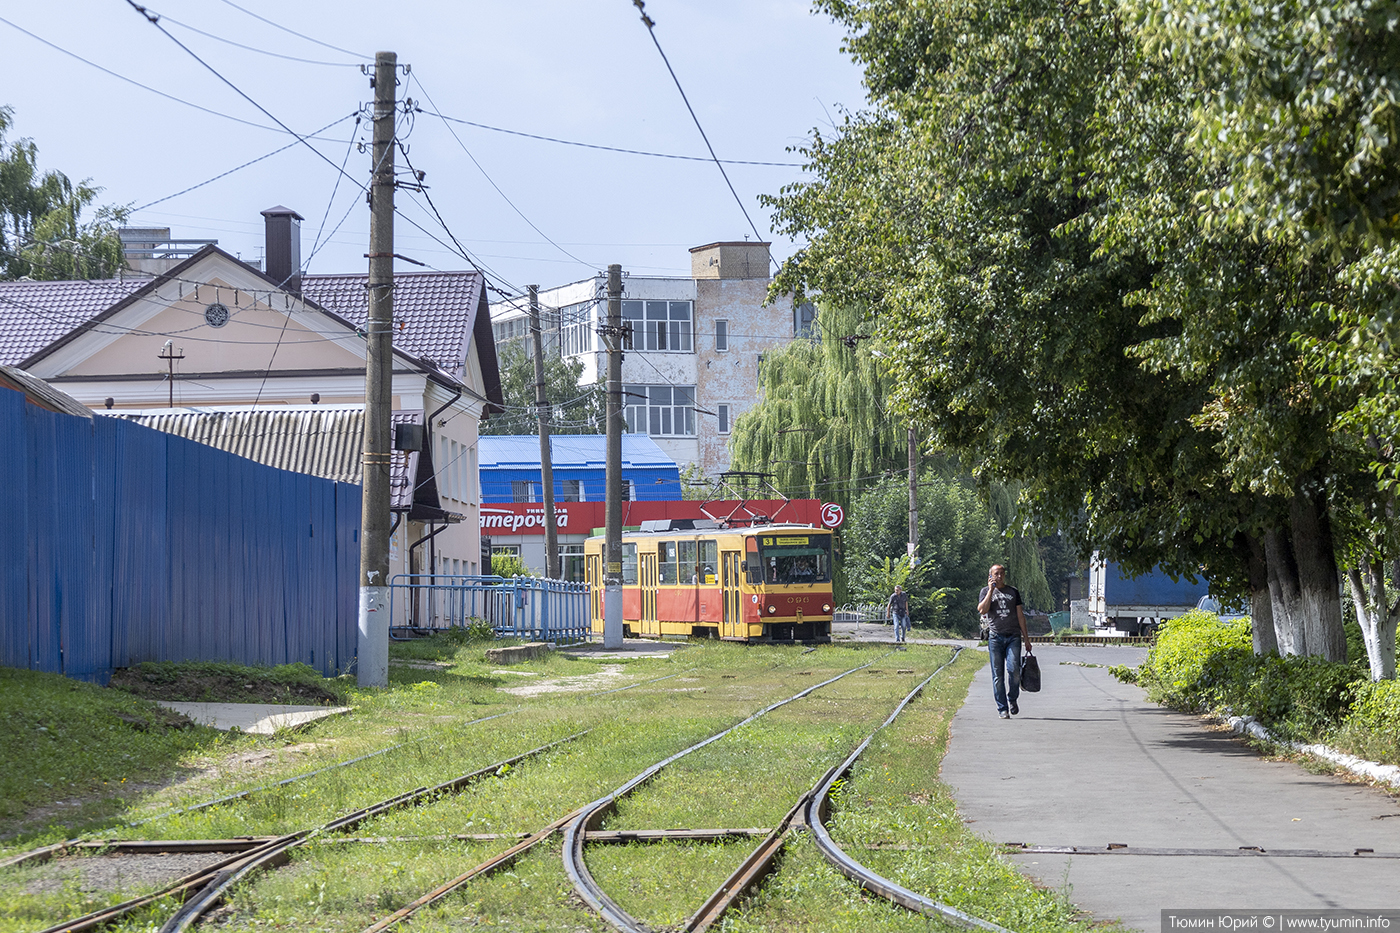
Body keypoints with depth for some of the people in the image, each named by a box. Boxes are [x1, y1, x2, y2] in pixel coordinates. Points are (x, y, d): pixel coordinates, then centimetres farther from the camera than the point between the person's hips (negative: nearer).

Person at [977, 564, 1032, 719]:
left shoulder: (1013, 592, 16)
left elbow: (1020, 615, 16)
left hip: (1013, 636, 1)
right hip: (995, 636, -1)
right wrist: (991, 590, -8)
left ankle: (1013, 700, 7)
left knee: (1014, 670, -16)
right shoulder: (985, 592, 11)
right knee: (998, 674, -3)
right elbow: (982, 610, -7)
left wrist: (1026, 638, 12)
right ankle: (1002, 709, 3)